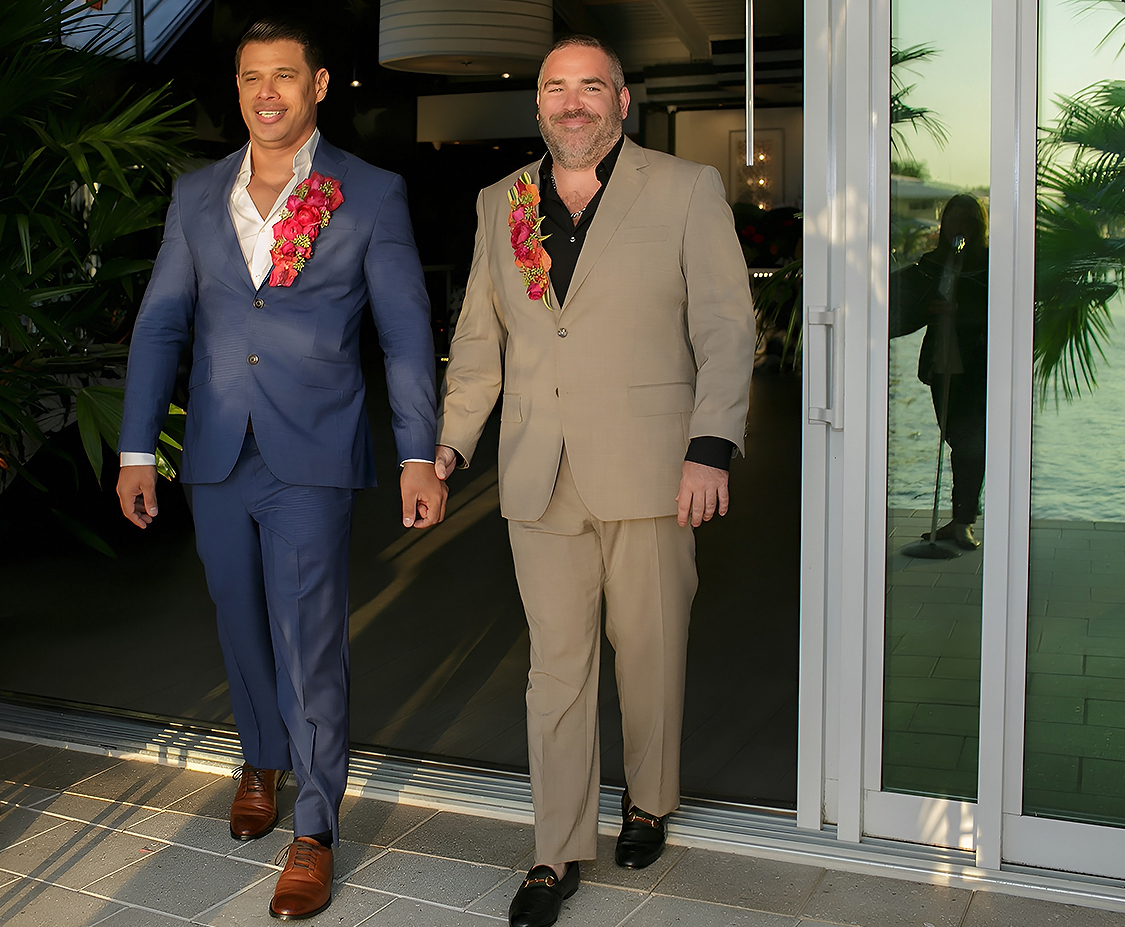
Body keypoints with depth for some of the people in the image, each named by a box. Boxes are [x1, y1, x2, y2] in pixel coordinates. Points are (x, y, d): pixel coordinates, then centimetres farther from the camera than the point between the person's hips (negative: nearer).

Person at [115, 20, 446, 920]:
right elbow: (160, 325, 10)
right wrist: (137, 450, 6)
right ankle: (261, 760, 42)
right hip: (218, 458, 4)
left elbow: (407, 331, -2)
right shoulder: (197, 195, 9)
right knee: (243, 626, 17)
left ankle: (314, 832, 12)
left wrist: (419, 457, -7)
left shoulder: (371, 195, -1)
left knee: (309, 643, -2)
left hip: (312, 459, -4)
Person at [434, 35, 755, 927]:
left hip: (649, 474, -2)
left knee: (650, 652, 10)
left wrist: (712, 448, -11)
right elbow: (479, 339, 18)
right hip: (540, 479, 2)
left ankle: (649, 802, 34)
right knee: (556, 667, 4)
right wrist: (449, 442, 11)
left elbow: (727, 329, -2)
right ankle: (559, 853, 16)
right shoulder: (500, 204, 13)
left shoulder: (687, 191, 2)